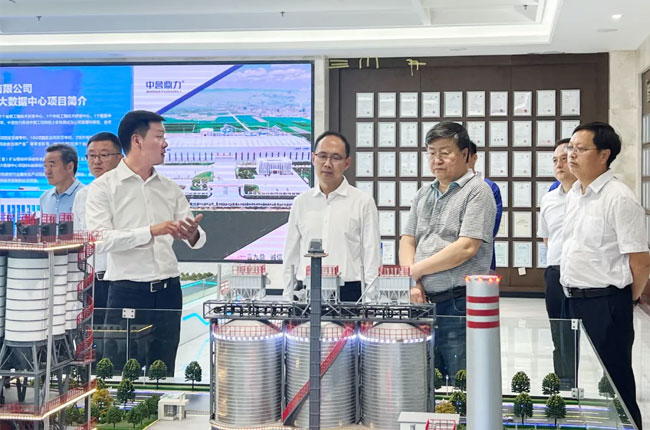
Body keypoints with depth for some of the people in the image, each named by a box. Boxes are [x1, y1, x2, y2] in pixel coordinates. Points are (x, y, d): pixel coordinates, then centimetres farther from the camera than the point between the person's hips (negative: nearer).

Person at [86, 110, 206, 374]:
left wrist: (192, 235, -19)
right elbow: (99, 240, -16)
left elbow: (197, 239, 6)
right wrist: (151, 231, -23)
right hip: (127, 291, -4)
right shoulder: (103, 187, -3)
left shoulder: (170, 189, 12)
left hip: (168, 291, 5)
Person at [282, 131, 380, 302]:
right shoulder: (301, 203, 11)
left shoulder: (363, 202, 1)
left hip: (347, 293, -2)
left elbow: (371, 254, 0)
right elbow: (291, 254, 14)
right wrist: (287, 298, 10)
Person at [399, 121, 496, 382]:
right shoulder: (424, 194, 18)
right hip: (424, 302, 6)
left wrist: (416, 269, -8)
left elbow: (466, 248, -14)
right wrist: (413, 283, -4)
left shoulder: (477, 191, -4)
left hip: (459, 302, -6)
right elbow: (407, 241, 14)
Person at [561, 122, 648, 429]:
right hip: (572, 300, 8)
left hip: (605, 304, -8)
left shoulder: (620, 199, -15)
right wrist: (573, 293, 17)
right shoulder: (573, 194, 10)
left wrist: (621, 302, -2)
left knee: (612, 384, 1)